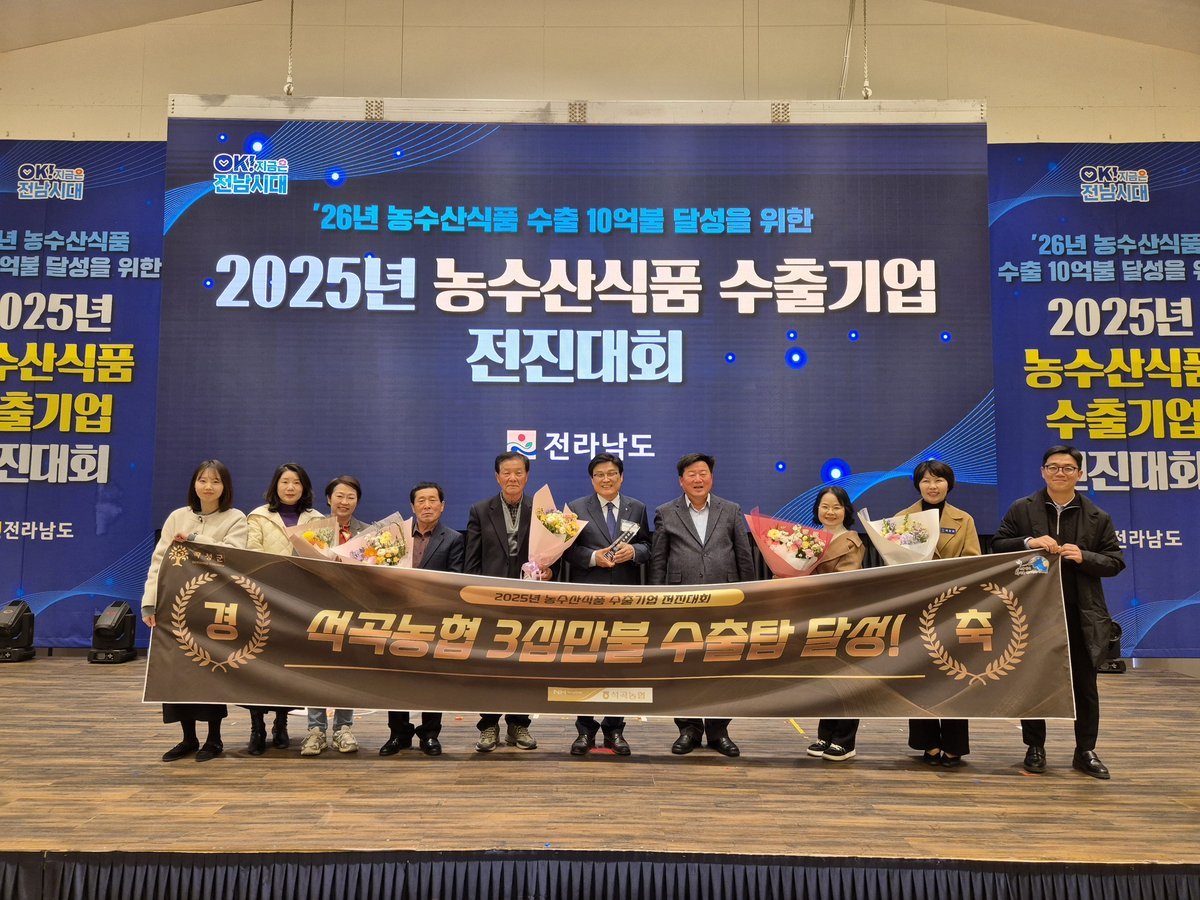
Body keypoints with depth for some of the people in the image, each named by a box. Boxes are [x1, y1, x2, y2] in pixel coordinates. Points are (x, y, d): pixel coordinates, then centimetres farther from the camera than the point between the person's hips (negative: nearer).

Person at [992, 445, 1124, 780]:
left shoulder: (1097, 517, 4)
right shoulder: (1021, 510, 2)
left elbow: (1115, 562, 2)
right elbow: (997, 546, 1)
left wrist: (1083, 557, -16)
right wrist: (1028, 543, -17)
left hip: (1081, 615, 1)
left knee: (1084, 684, 8)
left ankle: (1085, 751, 21)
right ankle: (1035, 748, 21)